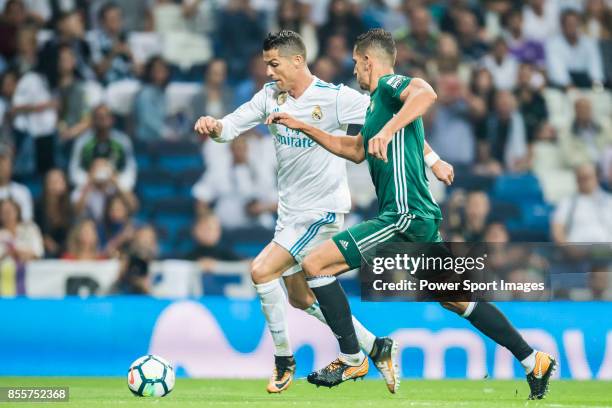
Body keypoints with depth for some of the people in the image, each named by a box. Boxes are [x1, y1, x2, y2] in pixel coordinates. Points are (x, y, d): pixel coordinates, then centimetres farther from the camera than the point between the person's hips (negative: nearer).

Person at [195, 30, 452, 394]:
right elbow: (231, 126, 3)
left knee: (262, 271, -20)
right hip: (290, 210, 8)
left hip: (323, 210, -8)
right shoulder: (271, 95, 2)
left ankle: (284, 360, -4)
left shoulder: (335, 98, -18)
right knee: (301, 299, 14)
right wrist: (213, 126, -21)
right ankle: (377, 348, 27)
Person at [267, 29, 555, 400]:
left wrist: (388, 130, -42)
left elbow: (426, 93, -31)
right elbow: (356, 150, 37)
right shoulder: (379, 101, 23)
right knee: (455, 299, 16)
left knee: (316, 264, -9)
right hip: (420, 216, 10)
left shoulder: (390, 85, -7)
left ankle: (352, 359, -4)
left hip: (404, 215, -10)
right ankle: (534, 362, 17)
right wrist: (302, 127, 35)